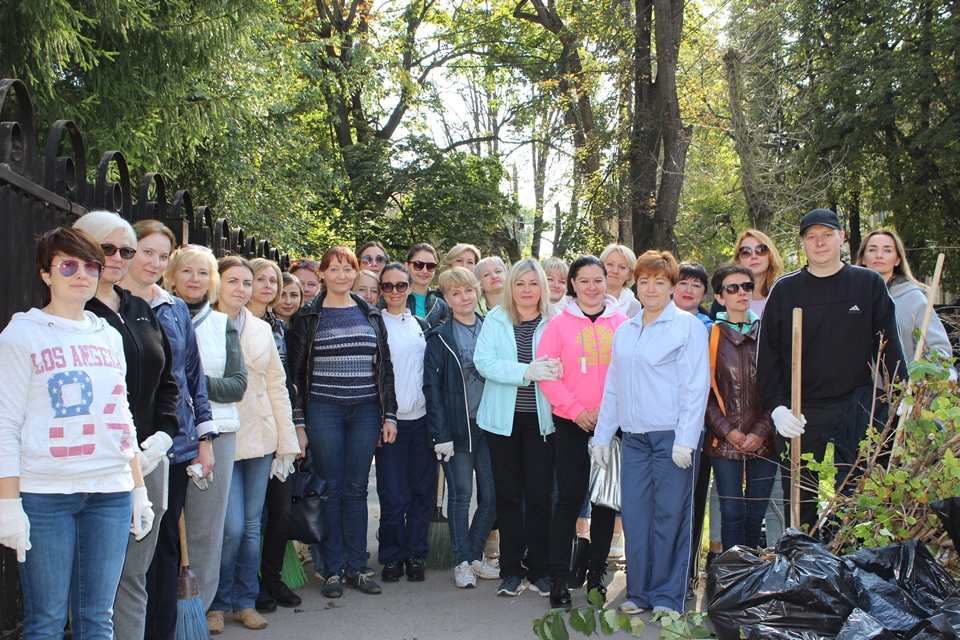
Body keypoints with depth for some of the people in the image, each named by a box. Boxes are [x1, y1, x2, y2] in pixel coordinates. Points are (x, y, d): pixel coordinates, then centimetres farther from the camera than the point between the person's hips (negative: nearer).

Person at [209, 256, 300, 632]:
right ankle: (217, 603, 13)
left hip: (260, 438, 5)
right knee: (231, 526, -8)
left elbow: (277, 386, 12)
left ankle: (245, 601, 23)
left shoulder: (262, 330, 10)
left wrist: (286, 442, 8)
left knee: (252, 525, 10)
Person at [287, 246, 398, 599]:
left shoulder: (371, 316, 11)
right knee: (331, 489, 2)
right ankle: (333, 570, 11)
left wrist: (389, 414, 6)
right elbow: (295, 370, 2)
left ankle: (356, 568, 14)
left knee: (356, 489, 6)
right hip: (323, 412, -2)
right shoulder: (309, 317, 3)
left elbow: (385, 367, 12)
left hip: (365, 412, 2)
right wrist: (298, 419, -5)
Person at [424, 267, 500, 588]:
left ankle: (475, 554, 19)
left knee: (491, 495, 3)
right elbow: (432, 387, -4)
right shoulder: (440, 338, -1)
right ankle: (462, 562, 11)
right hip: (457, 426, -3)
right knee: (461, 494, 2)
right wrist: (441, 434, -11)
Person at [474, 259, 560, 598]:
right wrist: (527, 371, -19)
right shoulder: (495, 320, 3)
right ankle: (511, 570, 15)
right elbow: (483, 361, -9)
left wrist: (552, 369, -22)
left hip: (541, 417, -1)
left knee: (539, 493, -1)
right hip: (503, 417, 1)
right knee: (508, 493, 7)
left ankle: (540, 569, 12)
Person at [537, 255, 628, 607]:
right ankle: (559, 578, 5)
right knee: (569, 498, -2)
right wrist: (576, 410, -9)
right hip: (571, 423, -2)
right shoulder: (559, 323, 1)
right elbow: (546, 373, -2)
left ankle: (597, 572, 20)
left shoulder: (621, 322, 5)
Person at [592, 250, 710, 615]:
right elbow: (612, 387, 18)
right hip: (634, 436, 5)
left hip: (671, 435, -5)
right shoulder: (624, 331, 15)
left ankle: (667, 597, 12)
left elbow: (696, 386, -8)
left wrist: (685, 440, -14)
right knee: (634, 514, 5)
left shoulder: (687, 326, -2)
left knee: (669, 515, 1)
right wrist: (602, 435, 12)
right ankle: (639, 593, 16)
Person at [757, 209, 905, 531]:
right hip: (799, 418, 1)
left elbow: (890, 348, 6)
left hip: (857, 410, 0)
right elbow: (767, 355, 5)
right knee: (800, 505, 6)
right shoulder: (784, 290, 6)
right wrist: (776, 407, -6)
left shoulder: (869, 284, 5)